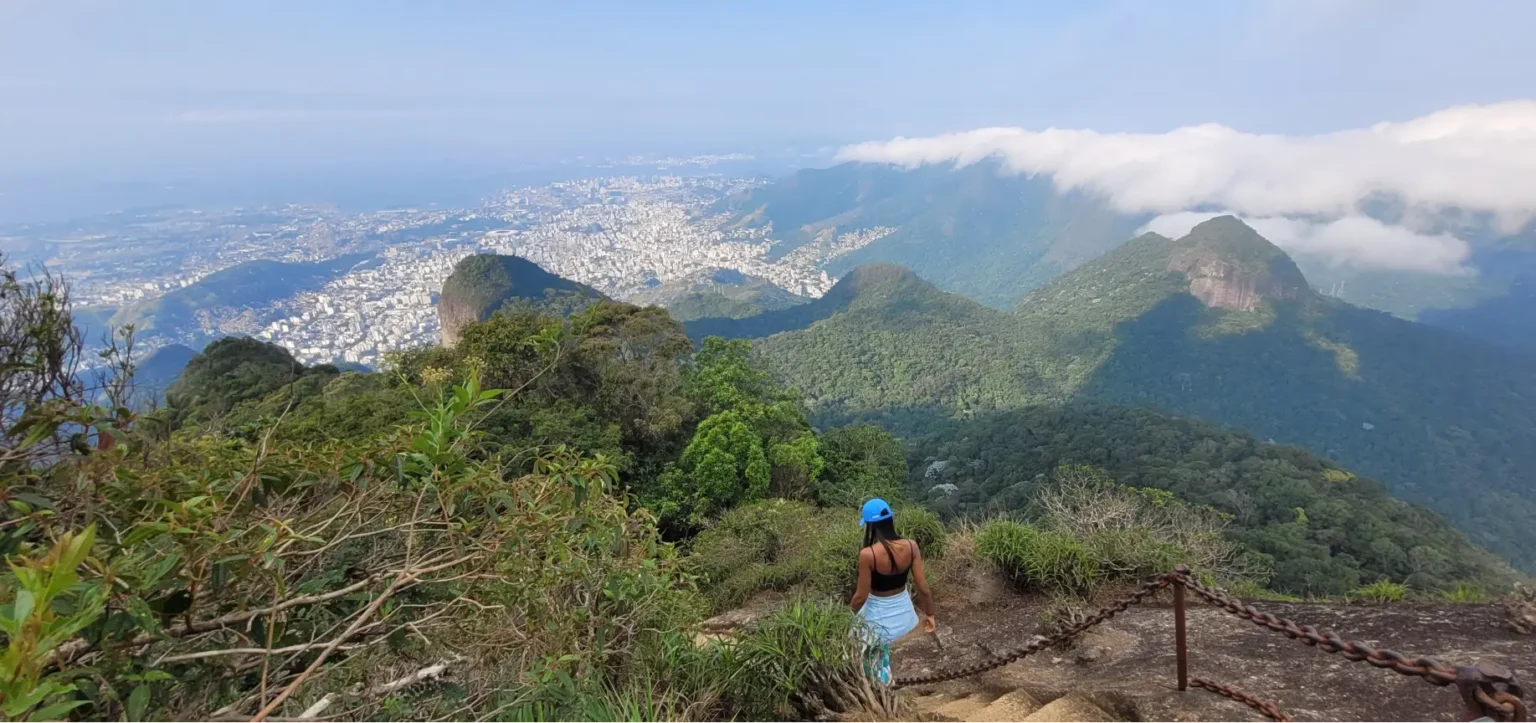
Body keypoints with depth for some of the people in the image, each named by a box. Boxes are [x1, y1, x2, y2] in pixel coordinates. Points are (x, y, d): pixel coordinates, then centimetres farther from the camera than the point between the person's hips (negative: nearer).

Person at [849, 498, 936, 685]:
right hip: (903, 611, 5)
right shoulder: (911, 546, -15)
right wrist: (929, 614, 9)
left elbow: (861, 596, -18)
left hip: (878, 616, -5)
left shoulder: (868, 554, -27)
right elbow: (923, 587, -8)